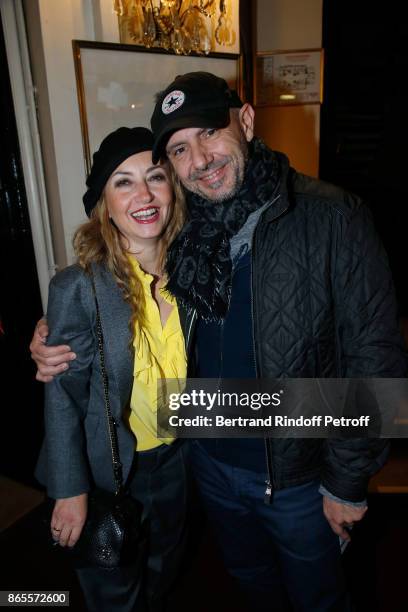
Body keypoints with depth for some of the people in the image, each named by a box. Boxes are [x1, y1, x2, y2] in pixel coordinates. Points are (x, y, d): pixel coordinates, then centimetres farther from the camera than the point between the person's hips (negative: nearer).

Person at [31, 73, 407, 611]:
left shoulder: (332, 218, -20)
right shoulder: (178, 230, -6)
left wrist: (348, 481, -12)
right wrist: (57, 347, -13)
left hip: (299, 474, -4)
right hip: (212, 463, 5)